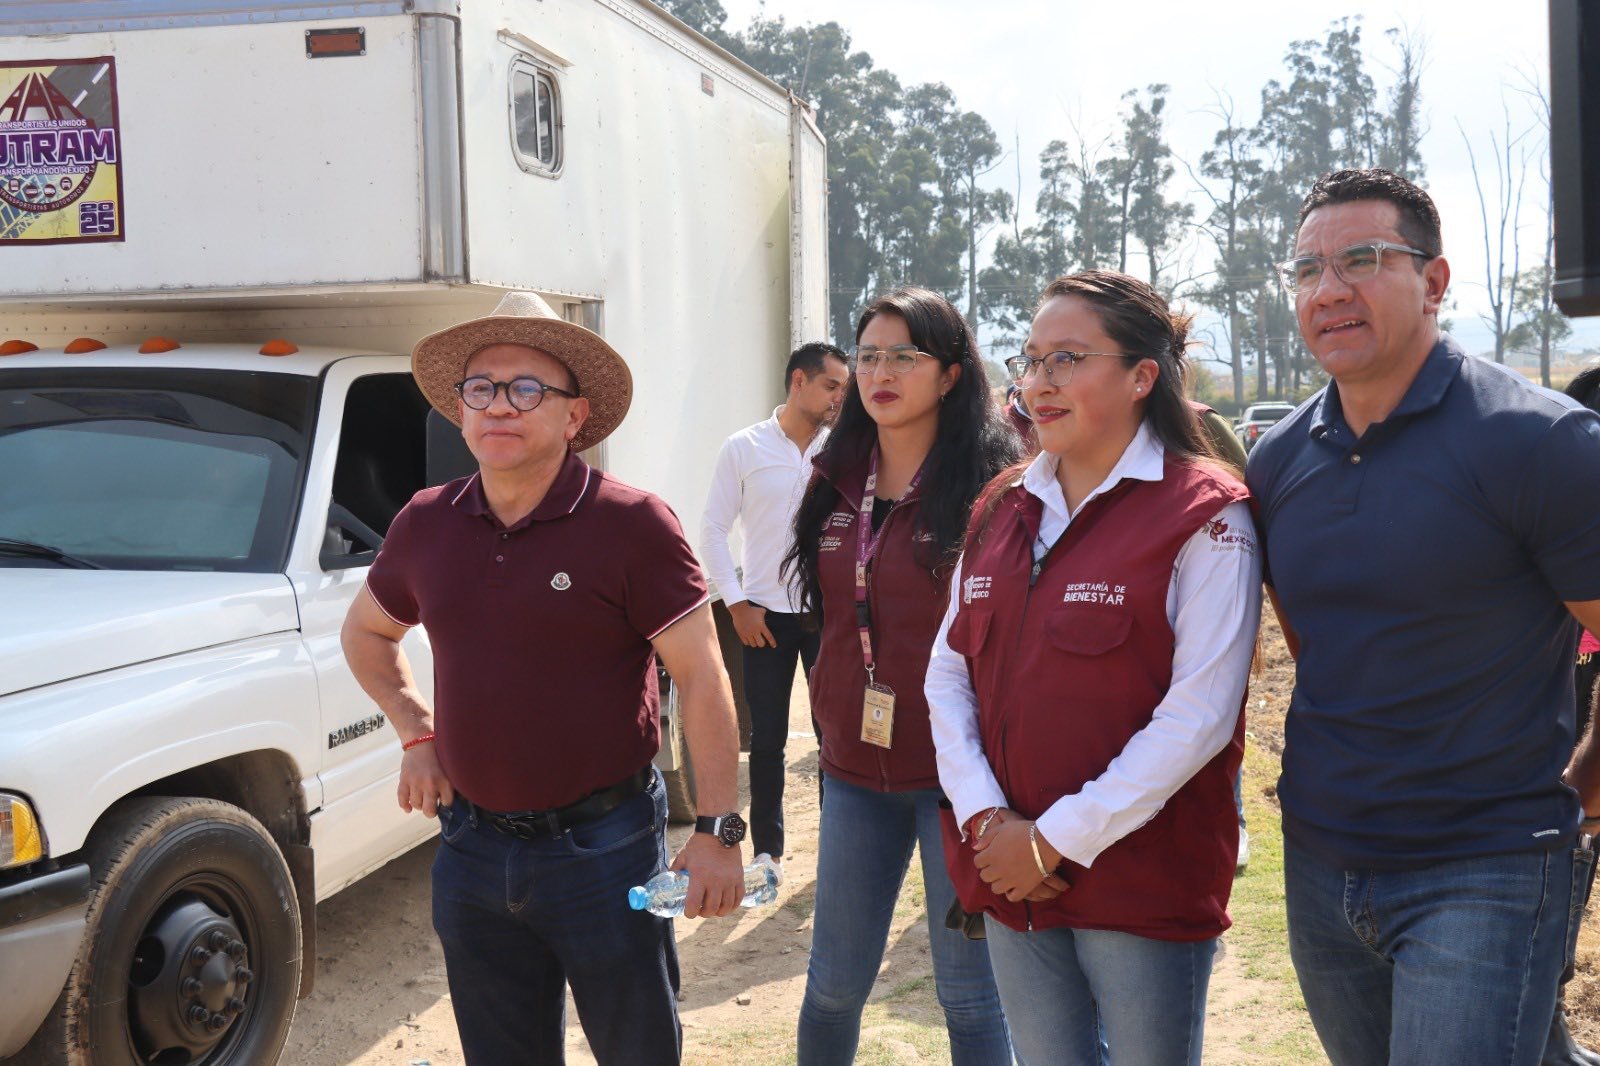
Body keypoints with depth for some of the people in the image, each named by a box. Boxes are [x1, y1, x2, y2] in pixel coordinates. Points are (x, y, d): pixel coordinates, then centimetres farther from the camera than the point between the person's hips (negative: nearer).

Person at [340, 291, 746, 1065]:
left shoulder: (631, 524, -13)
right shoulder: (426, 524, 2)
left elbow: (702, 679, -12)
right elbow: (366, 631, 20)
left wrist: (719, 832, -14)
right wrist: (415, 733, 8)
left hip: (602, 848, -4)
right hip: (472, 849, 4)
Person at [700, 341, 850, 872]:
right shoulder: (743, 449, -1)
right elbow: (713, 530, 1)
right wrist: (737, 603, -4)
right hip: (767, 614, -1)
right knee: (767, 739, 6)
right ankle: (767, 848, 19)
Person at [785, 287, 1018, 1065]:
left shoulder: (993, 483, -9)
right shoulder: (837, 484, 7)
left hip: (956, 768, -5)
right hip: (855, 768, 5)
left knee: (969, 989, 7)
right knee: (834, 982, 14)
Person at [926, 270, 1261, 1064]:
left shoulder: (1204, 515, -10)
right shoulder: (1002, 510, 9)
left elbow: (1198, 716, -16)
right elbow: (948, 673, 7)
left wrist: (1061, 839, -16)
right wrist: (983, 816, -7)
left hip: (1145, 886, -5)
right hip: (1009, 880, 5)